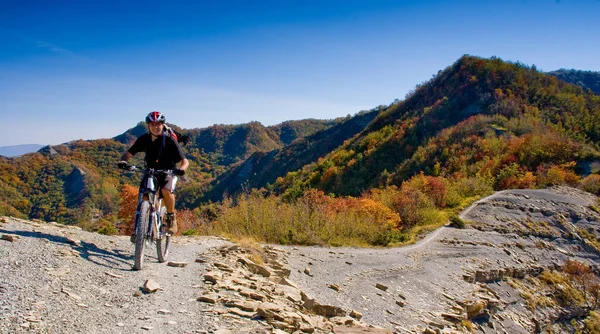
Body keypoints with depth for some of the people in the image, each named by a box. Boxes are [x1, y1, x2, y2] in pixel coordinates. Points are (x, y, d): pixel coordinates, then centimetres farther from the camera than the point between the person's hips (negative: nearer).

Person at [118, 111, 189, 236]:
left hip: (168, 172, -3)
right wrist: (123, 161, -28)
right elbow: (129, 153, -4)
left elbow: (184, 161, -20)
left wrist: (181, 169, -43)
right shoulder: (144, 139, -7)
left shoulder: (169, 140, -18)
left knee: (166, 190, -32)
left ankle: (171, 218, -10)